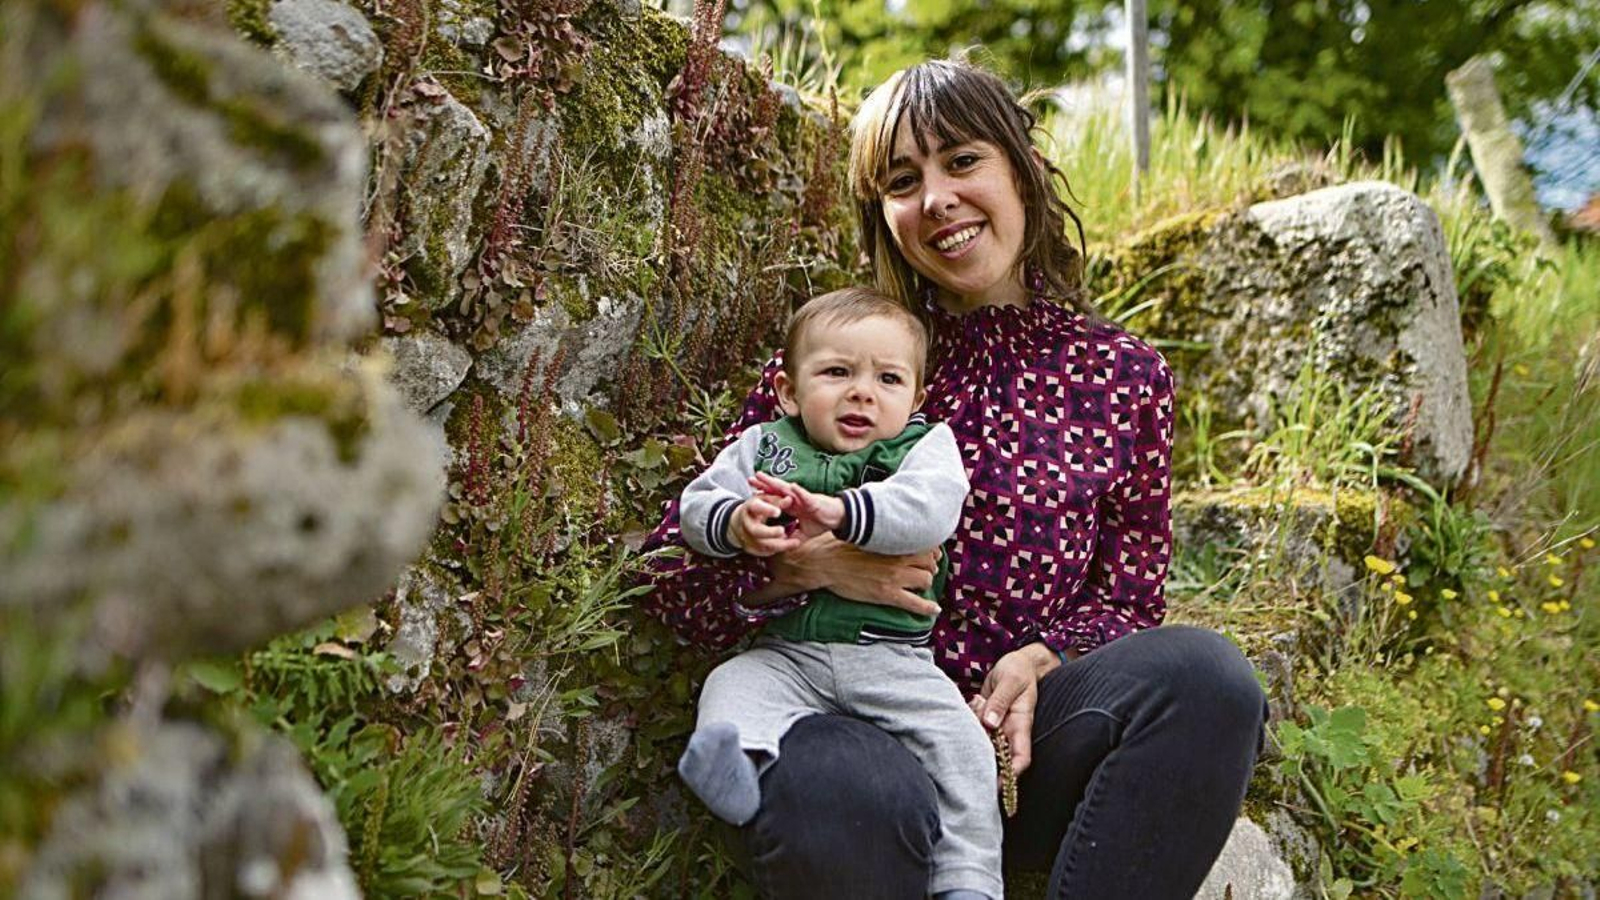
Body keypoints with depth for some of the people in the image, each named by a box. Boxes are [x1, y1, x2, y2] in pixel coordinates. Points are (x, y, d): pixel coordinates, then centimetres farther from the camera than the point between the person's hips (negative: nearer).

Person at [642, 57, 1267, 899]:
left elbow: (1128, 598, 11)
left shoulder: (1122, 376, 9)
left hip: (1023, 733, 3)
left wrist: (1039, 660, -11)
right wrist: (808, 565, -15)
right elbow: (678, 574, 5)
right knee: (841, 806, -39)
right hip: (862, 718, -2)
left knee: (1202, 671, -29)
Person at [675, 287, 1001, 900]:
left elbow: (932, 506, -16)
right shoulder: (763, 446, 11)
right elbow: (695, 507, 3)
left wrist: (838, 511, -32)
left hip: (894, 657, -2)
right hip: (785, 652, 2)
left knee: (960, 743, -17)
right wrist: (737, 523, -22)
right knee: (730, 684, -24)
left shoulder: (926, 444, 5)